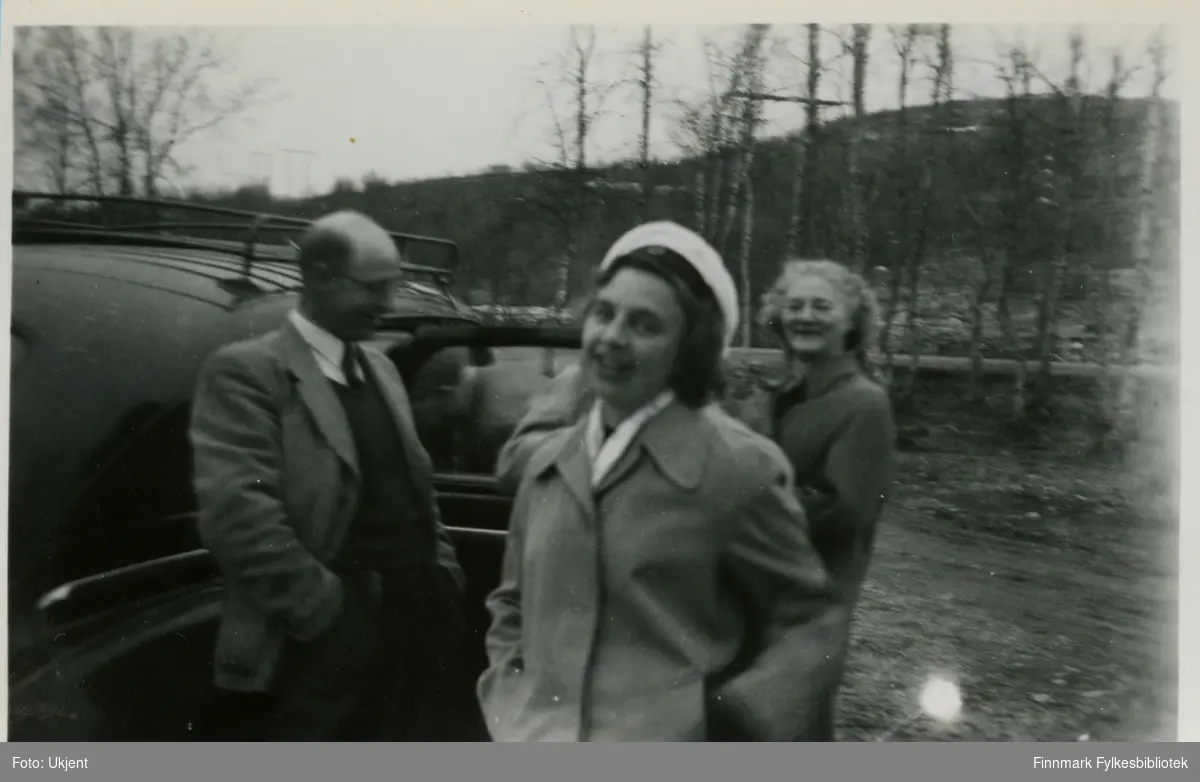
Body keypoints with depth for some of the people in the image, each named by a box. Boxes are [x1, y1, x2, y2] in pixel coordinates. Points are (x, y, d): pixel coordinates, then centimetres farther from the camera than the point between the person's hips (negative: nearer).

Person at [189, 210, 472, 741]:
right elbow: (238, 516, -18)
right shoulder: (247, 371, -8)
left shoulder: (379, 366, 17)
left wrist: (444, 577, 9)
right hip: (331, 639, -7)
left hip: (416, 624, 7)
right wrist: (331, 611, -17)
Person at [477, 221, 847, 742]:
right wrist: (508, 699, 4)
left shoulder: (740, 466, -11)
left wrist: (739, 721, -13)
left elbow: (807, 616, -2)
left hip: (668, 752, -4)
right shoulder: (545, 462, 4)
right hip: (536, 736, 5)